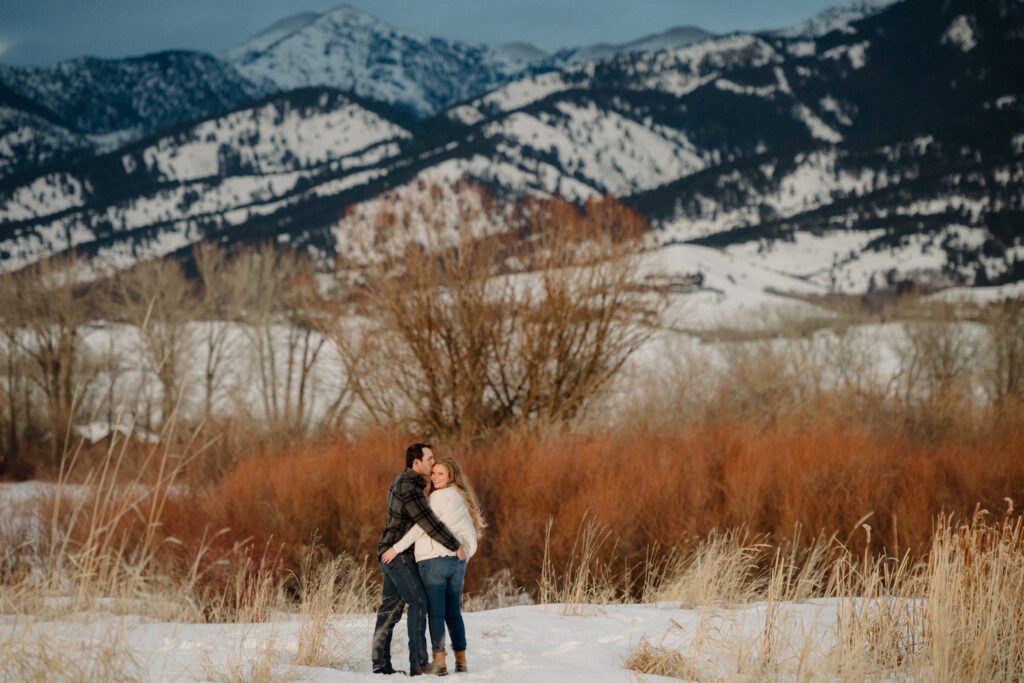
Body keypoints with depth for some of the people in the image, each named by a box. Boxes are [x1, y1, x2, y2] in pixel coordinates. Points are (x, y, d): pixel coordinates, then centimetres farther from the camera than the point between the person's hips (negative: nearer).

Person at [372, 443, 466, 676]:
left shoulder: (405, 481, 14)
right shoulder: (408, 486, -19)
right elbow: (428, 522, -24)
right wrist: (456, 546, -17)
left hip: (392, 554, 10)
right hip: (398, 554, -10)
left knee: (390, 609, 7)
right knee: (418, 602, -10)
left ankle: (381, 664, 6)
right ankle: (419, 663, -12)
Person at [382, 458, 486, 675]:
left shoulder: (440, 496, -7)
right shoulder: (462, 498, 17)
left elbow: (422, 526, -13)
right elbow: (471, 534, 16)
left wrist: (397, 548, -13)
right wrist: (463, 560, 16)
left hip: (434, 560, -7)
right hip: (457, 561, 7)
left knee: (435, 612, -4)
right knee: (453, 612, 14)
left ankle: (439, 661, -7)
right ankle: (461, 661, 13)